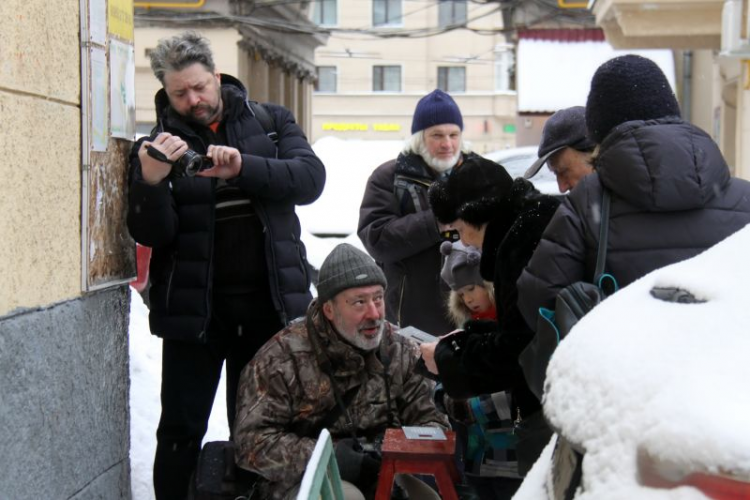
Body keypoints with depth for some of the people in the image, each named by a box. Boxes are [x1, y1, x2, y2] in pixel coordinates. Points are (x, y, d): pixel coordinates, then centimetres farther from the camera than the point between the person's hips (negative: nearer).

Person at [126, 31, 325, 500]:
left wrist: (243, 167, -25)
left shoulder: (272, 121, 5)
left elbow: (310, 178, -10)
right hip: (193, 307, -1)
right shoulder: (158, 144, 3)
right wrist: (151, 180, -25)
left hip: (269, 303, 1)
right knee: (182, 430, 3)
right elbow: (151, 234, -5)